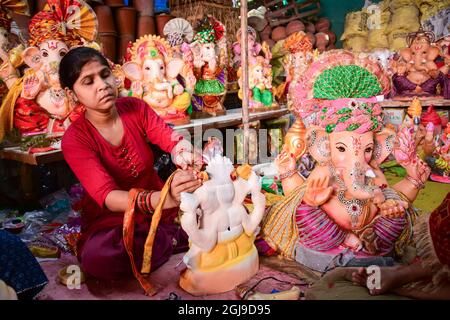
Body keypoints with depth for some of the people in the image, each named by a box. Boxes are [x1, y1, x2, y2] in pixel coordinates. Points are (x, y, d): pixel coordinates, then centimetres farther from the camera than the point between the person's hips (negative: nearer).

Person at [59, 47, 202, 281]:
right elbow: (107, 196, -30)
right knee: (96, 256, -36)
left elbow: (172, 140, -17)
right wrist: (165, 199, -49)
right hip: (112, 218, -2)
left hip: (160, 204, 3)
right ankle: (177, 237, -16)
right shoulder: (74, 140, -17)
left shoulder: (136, 108, -5)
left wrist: (184, 155, -44)